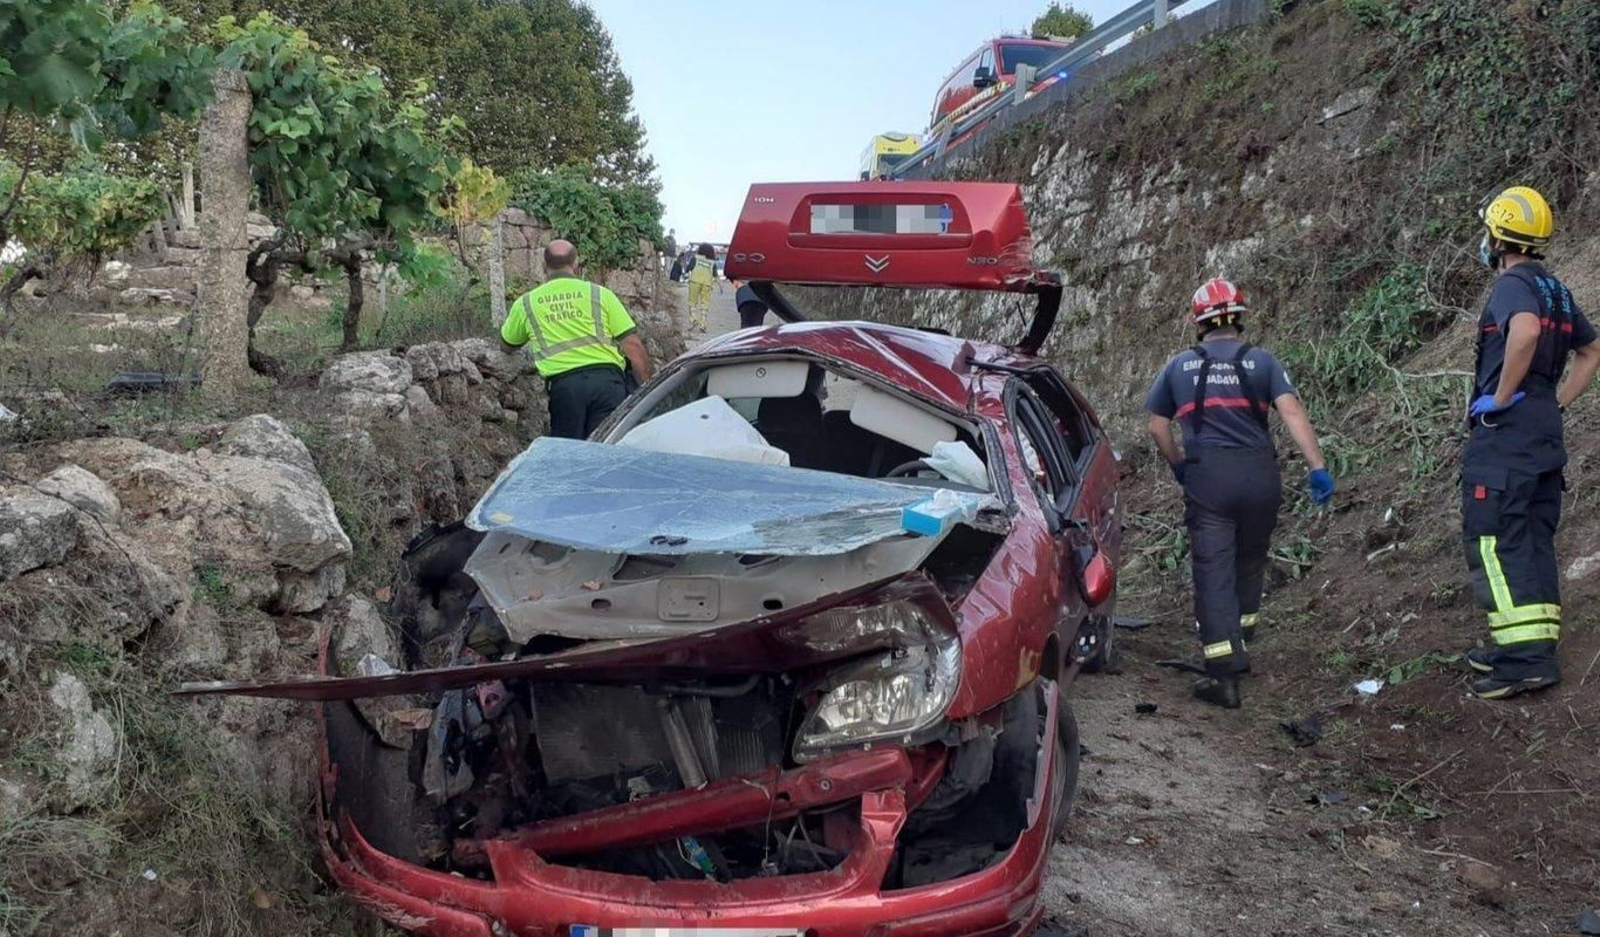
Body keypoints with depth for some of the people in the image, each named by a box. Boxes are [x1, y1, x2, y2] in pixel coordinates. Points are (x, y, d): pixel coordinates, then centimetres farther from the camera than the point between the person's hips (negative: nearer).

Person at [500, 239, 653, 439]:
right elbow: (633, 346, 4)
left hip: (563, 384, 1)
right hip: (606, 378, -1)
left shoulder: (526, 303, 16)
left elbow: (506, 347, 33)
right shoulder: (600, 294, 11)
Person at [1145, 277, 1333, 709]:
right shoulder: (1262, 361, 6)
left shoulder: (1179, 367, 10)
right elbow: (1293, 414, -6)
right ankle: (1238, 647, 32)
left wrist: (1178, 466, 29)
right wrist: (1318, 468, -8)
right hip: (1259, 476, 1)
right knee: (1249, 564, 20)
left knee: (1213, 572, -1)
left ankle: (1224, 673, -6)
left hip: (1206, 478, -1)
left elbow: (1157, 427, 14)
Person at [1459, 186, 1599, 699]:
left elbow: (1525, 331, -33)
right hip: (1546, 432, 9)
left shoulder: (1512, 284, -11)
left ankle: (1527, 657, -13)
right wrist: (1557, 401, 18)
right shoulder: (1557, 291, 17)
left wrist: (1500, 397, -23)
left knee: (1495, 541, -9)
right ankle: (1534, 644, 19)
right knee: (1534, 540, 13)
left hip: (1505, 431, -9)